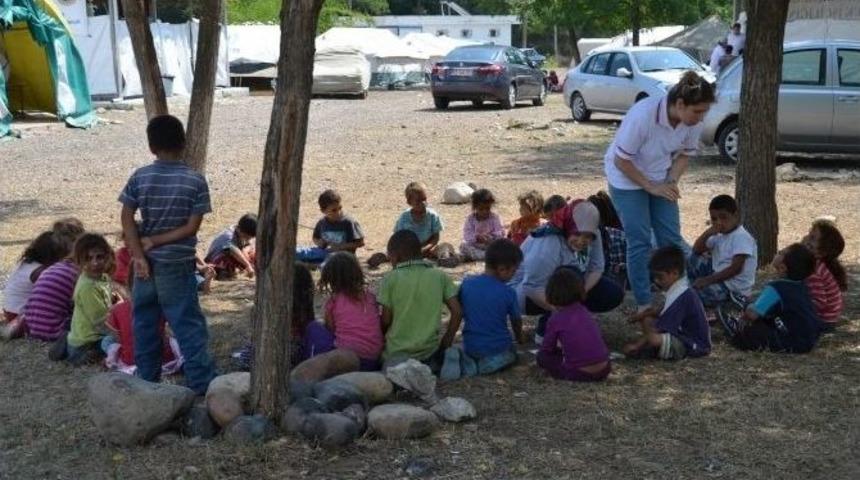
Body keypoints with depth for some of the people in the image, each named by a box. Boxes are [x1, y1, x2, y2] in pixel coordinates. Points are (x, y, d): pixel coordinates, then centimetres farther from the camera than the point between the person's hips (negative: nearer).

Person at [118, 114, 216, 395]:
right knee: (188, 324, 2)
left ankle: (147, 380, 20)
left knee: (145, 322, 14)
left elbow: (127, 219, -6)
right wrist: (154, 242, -9)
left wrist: (139, 256, -8)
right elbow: (192, 227, -12)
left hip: (147, 262, 2)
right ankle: (202, 382, 2)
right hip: (178, 264, -2)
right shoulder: (195, 180, -8)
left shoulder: (139, 177, -2)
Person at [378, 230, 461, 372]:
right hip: (430, 348, 4)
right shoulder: (439, 276, 0)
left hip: (398, 350, -4)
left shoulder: (390, 279, -8)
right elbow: (456, 312, -3)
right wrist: (447, 341, 9)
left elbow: (386, 319, -6)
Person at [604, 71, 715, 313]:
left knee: (671, 238, 2)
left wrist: (672, 182, -14)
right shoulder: (642, 115, -33)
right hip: (626, 178, -5)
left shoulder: (694, 122, -17)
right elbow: (621, 160, -23)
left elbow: (685, 154, 2)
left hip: (660, 180, 5)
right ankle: (643, 305, 3)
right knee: (640, 241, -7)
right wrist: (650, 186, -21)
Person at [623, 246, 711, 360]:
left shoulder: (680, 296, -24)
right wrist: (648, 313, 0)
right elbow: (666, 316, 16)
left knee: (653, 338, -32)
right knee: (647, 320, 8)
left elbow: (658, 328, -23)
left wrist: (636, 345, -18)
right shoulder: (680, 290, 6)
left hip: (695, 346, -10)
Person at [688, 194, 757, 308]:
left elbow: (736, 268, -26)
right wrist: (707, 234, -8)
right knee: (694, 260, 15)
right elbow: (696, 250, 12)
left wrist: (709, 280, -28)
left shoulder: (742, 237, -17)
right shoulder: (720, 236, 11)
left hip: (734, 289, -10)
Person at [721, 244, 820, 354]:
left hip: (794, 345, -8)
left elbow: (752, 314, -22)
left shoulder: (776, 288, -21)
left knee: (750, 330, 1)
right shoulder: (801, 286, 3)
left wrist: (742, 319, 1)